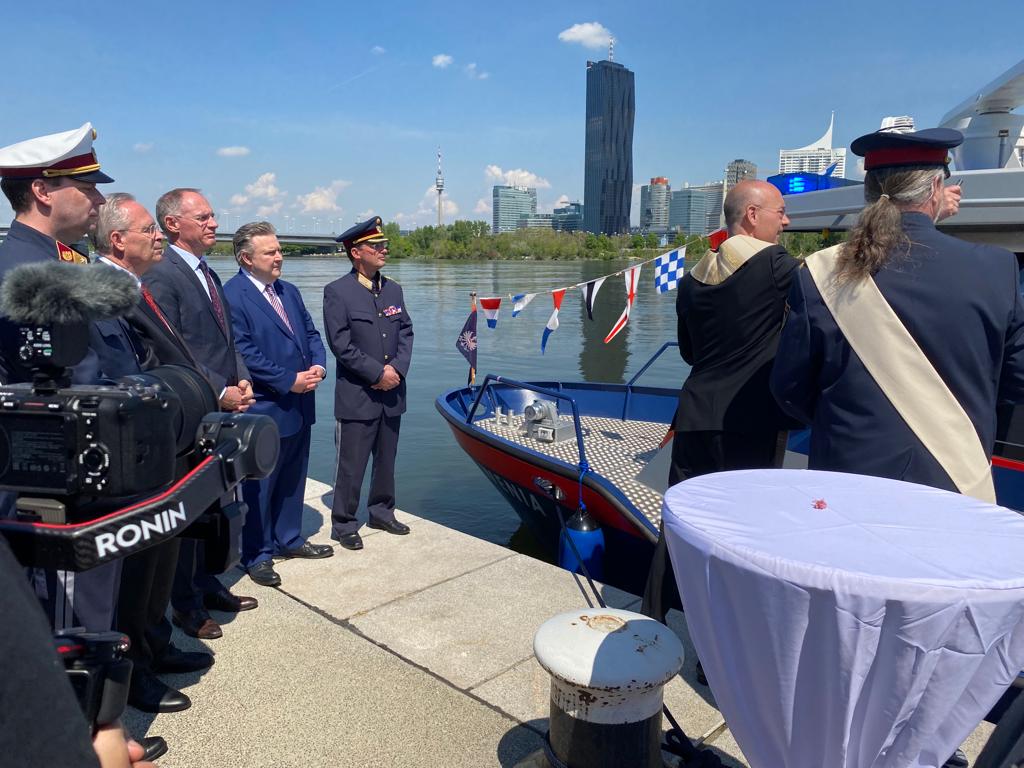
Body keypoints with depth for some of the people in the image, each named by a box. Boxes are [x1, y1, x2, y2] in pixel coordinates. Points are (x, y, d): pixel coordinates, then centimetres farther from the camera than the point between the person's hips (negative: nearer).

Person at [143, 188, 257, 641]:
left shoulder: (208, 274, 15)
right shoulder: (161, 276, -13)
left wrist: (241, 379, 2)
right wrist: (220, 391, -18)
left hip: (221, 413, 8)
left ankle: (206, 585, 32)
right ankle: (186, 605, 21)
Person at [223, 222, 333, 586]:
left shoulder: (289, 291, 12)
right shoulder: (231, 295, -14)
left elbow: (311, 333, 15)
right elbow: (244, 352, -20)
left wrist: (318, 366, -5)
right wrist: (289, 380, -19)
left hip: (299, 405, 8)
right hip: (263, 410, -8)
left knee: (293, 479, 19)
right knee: (259, 486, 6)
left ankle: (289, 539, 36)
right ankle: (257, 556, 20)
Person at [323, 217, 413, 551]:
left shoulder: (393, 289, 11)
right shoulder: (337, 292, -7)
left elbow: (406, 332, 10)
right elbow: (340, 344, -13)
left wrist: (397, 367, -7)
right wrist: (377, 373, -15)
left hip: (391, 393, 6)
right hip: (357, 396, -6)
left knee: (386, 460, 17)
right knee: (351, 465, 2)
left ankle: (382, 512, 33)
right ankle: (343, 524, 17)